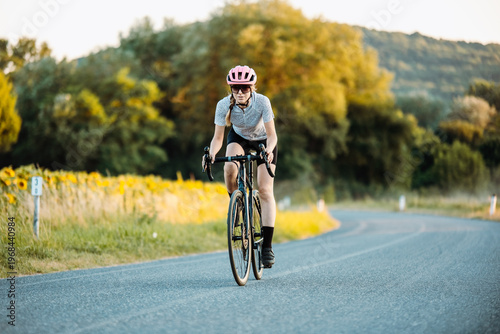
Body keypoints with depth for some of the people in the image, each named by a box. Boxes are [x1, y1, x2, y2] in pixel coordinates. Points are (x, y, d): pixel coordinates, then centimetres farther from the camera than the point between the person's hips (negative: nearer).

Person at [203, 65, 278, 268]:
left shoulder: (262, 102, -32)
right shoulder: (224, 105, -27)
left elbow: (272, 135, -30)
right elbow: (218, 138, -24)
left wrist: (269, 151, -51)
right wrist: (211, 153, -45)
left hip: (263, 141, -1)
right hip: (239, 138, 1)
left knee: (265, 190, -14)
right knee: (230, 168, -33)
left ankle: (267, 246, -13)